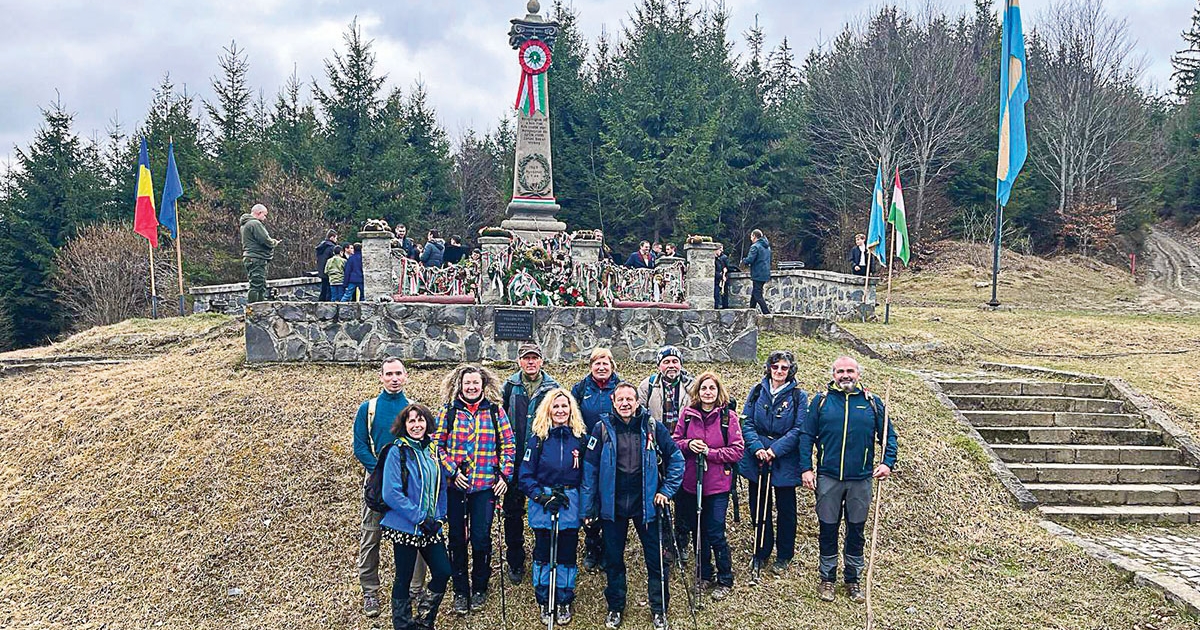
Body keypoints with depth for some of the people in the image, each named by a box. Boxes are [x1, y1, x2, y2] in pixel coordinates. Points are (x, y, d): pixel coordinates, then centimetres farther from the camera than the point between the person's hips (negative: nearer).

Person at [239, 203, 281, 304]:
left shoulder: (246, 224, 22)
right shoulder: (255, 223, -13)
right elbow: (265, 240, -19)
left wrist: (272, 242, 12)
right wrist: (274, 243, 1)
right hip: (256, 260, -11)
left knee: (262, 287, 14)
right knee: (256, 286, -11)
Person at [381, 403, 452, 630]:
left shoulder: (433, 449, 7)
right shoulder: (397, 452, -10)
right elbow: (391, 494, -17)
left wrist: (439, 517, 1)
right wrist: (419, 518, -18)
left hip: (432, 528, 5)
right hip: (405, 527, -5)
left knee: (443, 572, 2)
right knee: (404, 578, 5)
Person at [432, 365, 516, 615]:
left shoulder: (495, 412, 3)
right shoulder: (448, 411, 1)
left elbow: (508, 446, 5)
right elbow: (437, 444, 0)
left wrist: (505, 475, -3)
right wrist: (452, 471, -10)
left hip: (485, 485, 0)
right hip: (456, 485, 1)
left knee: (481, 538, 0)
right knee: (457, 538, 7)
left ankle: (479, 587, 20)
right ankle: (460, 590, 21)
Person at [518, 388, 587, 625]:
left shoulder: (580, 437, 2)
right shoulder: (538, 437, -3)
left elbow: (587, 474, 5)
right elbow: (525, 475, -3)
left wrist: (587, 507, -2)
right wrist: (541, 496, -15)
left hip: (570, 504, 1)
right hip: (543, 504, -1)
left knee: (567, 554, 9)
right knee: (543, 553, 8)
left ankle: (565, 602, 24)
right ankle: (544, 602, 24)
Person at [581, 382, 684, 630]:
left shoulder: (653, 427, -4)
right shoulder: (603, 428, -5)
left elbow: (676, 459, 3)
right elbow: (590, 467, -2)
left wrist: (667, 490, -4)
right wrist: (588, 506, -3)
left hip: (646, 503, 0)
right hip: (612, 504, 0)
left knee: (656, 558, 7)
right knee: (613, 558, 12)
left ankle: (659, 609, 24)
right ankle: (615, 607, 30)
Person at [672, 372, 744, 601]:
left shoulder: (728, 416, -6)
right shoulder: (687, 414, 1)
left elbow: (737, 450, -7)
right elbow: (674, 442, 8)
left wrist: (709, 452, -16)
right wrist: (688, 444, -13)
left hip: (717, 485, -3)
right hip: (690, 483, 3)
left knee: (715, 534, -1)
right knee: (697, 531, 14)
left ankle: (726, 580, 17)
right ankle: (704, 575, 32)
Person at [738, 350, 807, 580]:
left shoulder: (798, 396, -3)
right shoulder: (757, 391, 4)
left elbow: (798, 430, -9)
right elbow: (746, 422, 0)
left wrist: (775, 450, -19)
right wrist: (756, 447, -16)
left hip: (785, 462, -2)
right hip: (757, 461, 2)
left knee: (785, 509, 9)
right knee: (759, 508, 10)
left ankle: (784, 556, 26)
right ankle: (761, 554, 26)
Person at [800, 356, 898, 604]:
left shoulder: (872, 402, 4)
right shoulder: (821, 401, 1)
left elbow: (889, 435, 9)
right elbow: (806, 436, 2)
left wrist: (887, 462, -6)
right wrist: (806, 468, -5)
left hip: (861, 480, 1)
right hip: (828, 478, -1)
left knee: (856, 531, 10)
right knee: (828, 530, 7)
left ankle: (853, 580, 25)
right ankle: (827, 578, 21)